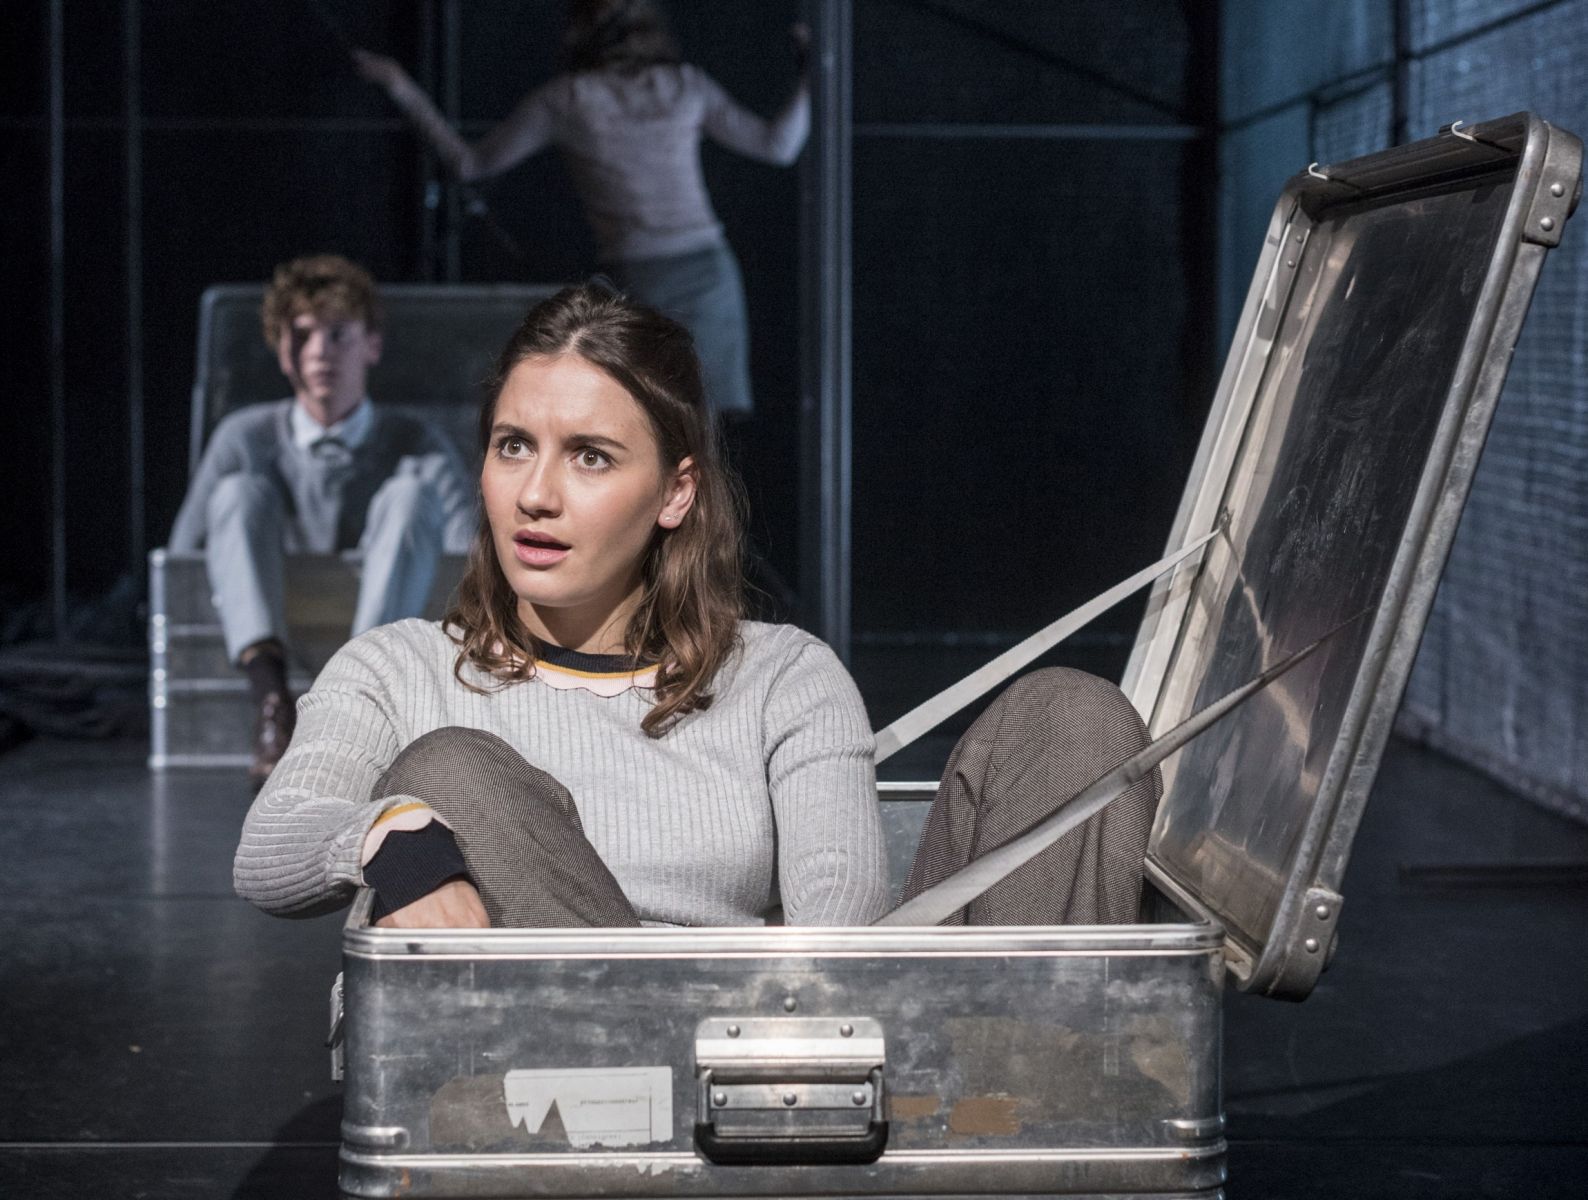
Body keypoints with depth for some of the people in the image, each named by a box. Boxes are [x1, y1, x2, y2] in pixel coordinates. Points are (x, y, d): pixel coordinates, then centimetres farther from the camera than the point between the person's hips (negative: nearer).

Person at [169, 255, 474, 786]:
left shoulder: (417, 447, 2)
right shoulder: (245, 438, 3)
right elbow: (181, 560, 5)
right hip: (273, 634, 1)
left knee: (411, 494, -21)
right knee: (241, 492, -20)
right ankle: (270, 693, -47)